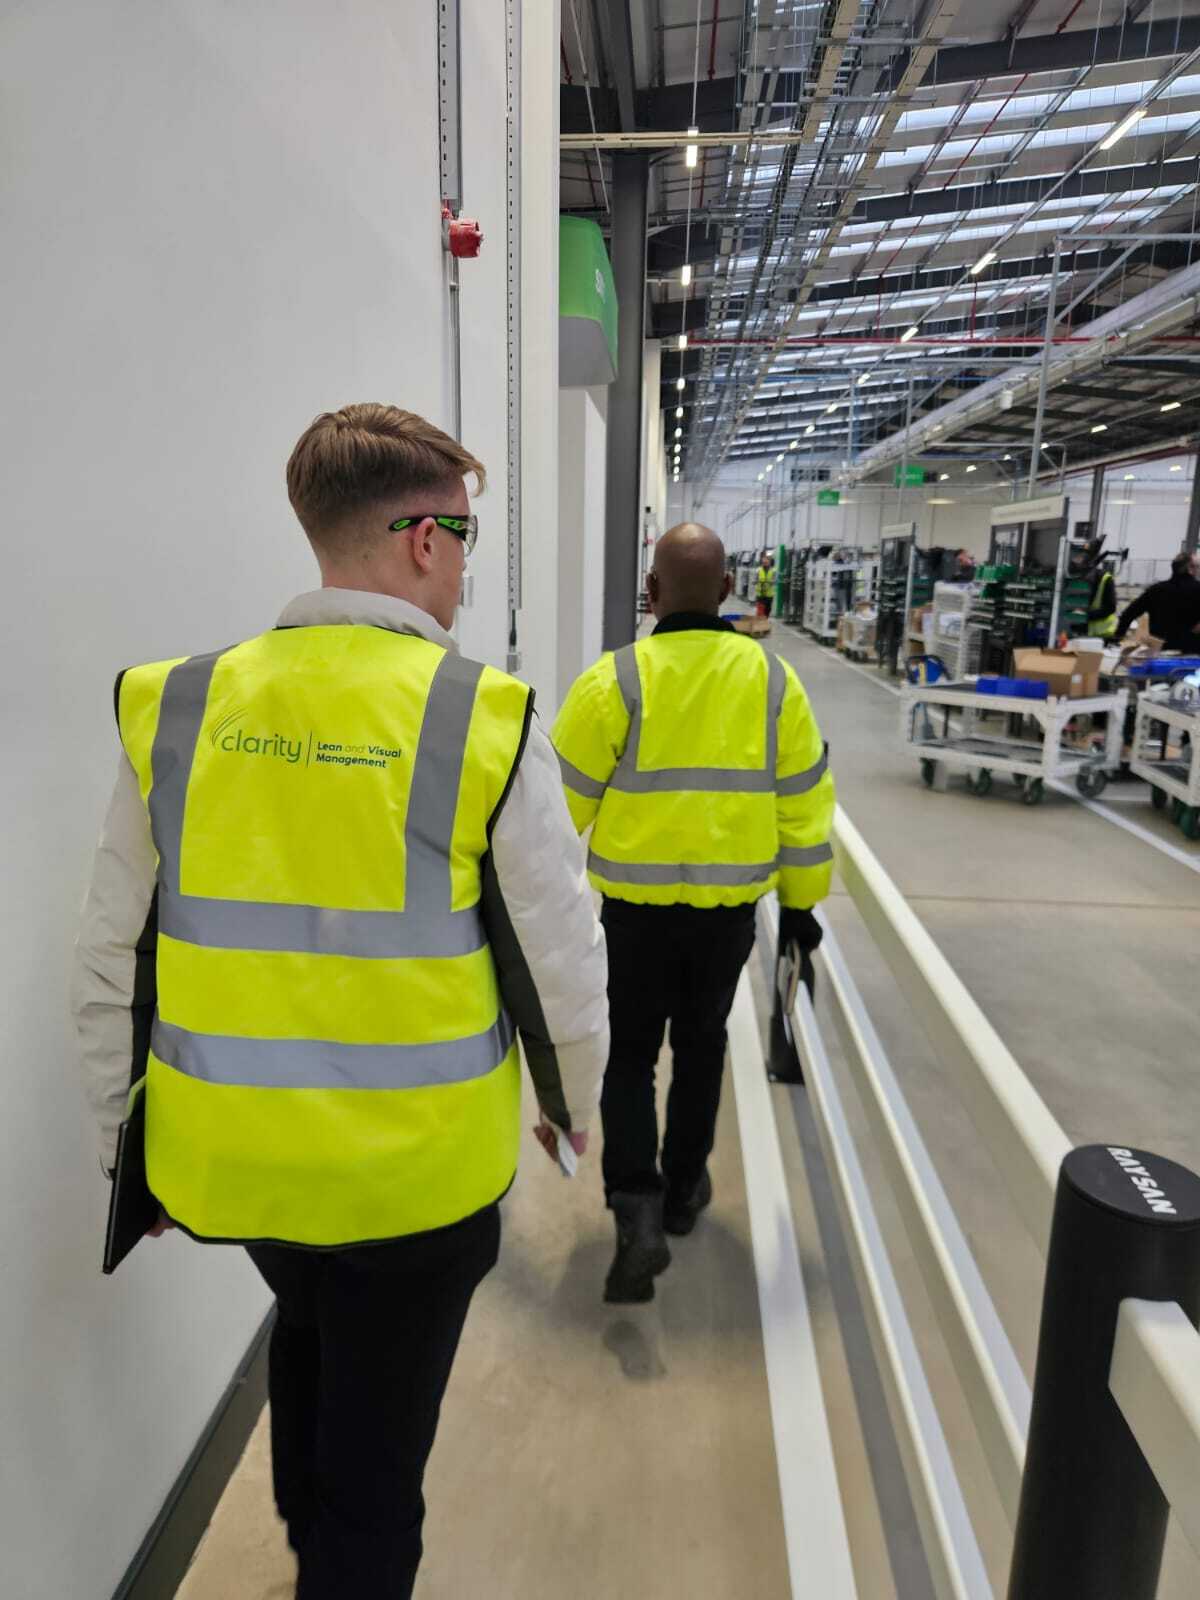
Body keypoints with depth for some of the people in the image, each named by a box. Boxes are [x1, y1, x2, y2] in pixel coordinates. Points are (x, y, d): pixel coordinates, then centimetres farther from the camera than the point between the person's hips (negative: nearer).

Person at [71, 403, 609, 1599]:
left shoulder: (175, 710, -5)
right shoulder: (485, 720, -17)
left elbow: (110, 964, 1)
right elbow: (562, 965, -12)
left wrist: (122, 1138, 15)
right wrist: (572, 1105, 8)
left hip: (227, 1160, 5)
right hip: (414, 1173, -5)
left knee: (309, 1329, 35)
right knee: (374, 1466, 19)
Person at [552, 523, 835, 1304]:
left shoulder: (615, 680, -12)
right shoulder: (774, 680, -3)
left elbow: (566, 799, -8)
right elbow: (804, 802, 2)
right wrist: (802, 901, 13)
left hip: (636, 907, -2)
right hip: (731, 906, 3)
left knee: (631, 1053, 12)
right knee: (701, 1047, 21)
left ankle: (637, 1212, -1)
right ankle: (682, 1191, 36)